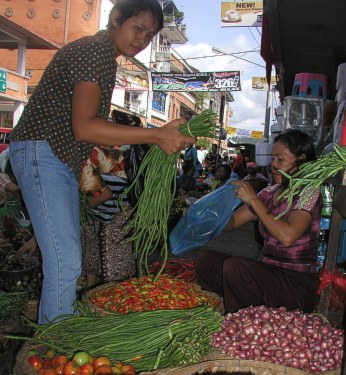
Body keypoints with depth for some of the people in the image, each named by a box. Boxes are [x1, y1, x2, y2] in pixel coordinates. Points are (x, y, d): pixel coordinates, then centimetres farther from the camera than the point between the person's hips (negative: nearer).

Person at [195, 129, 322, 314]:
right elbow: (231, 222, 9)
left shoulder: (309, 194, -10)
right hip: (270, 274, 7)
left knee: (234, 267, -28)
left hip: (298, 287, -6)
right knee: (206, 257, -6)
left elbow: (287, 236, -27)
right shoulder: (270, 193, 9)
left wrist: (253, 199, -21)